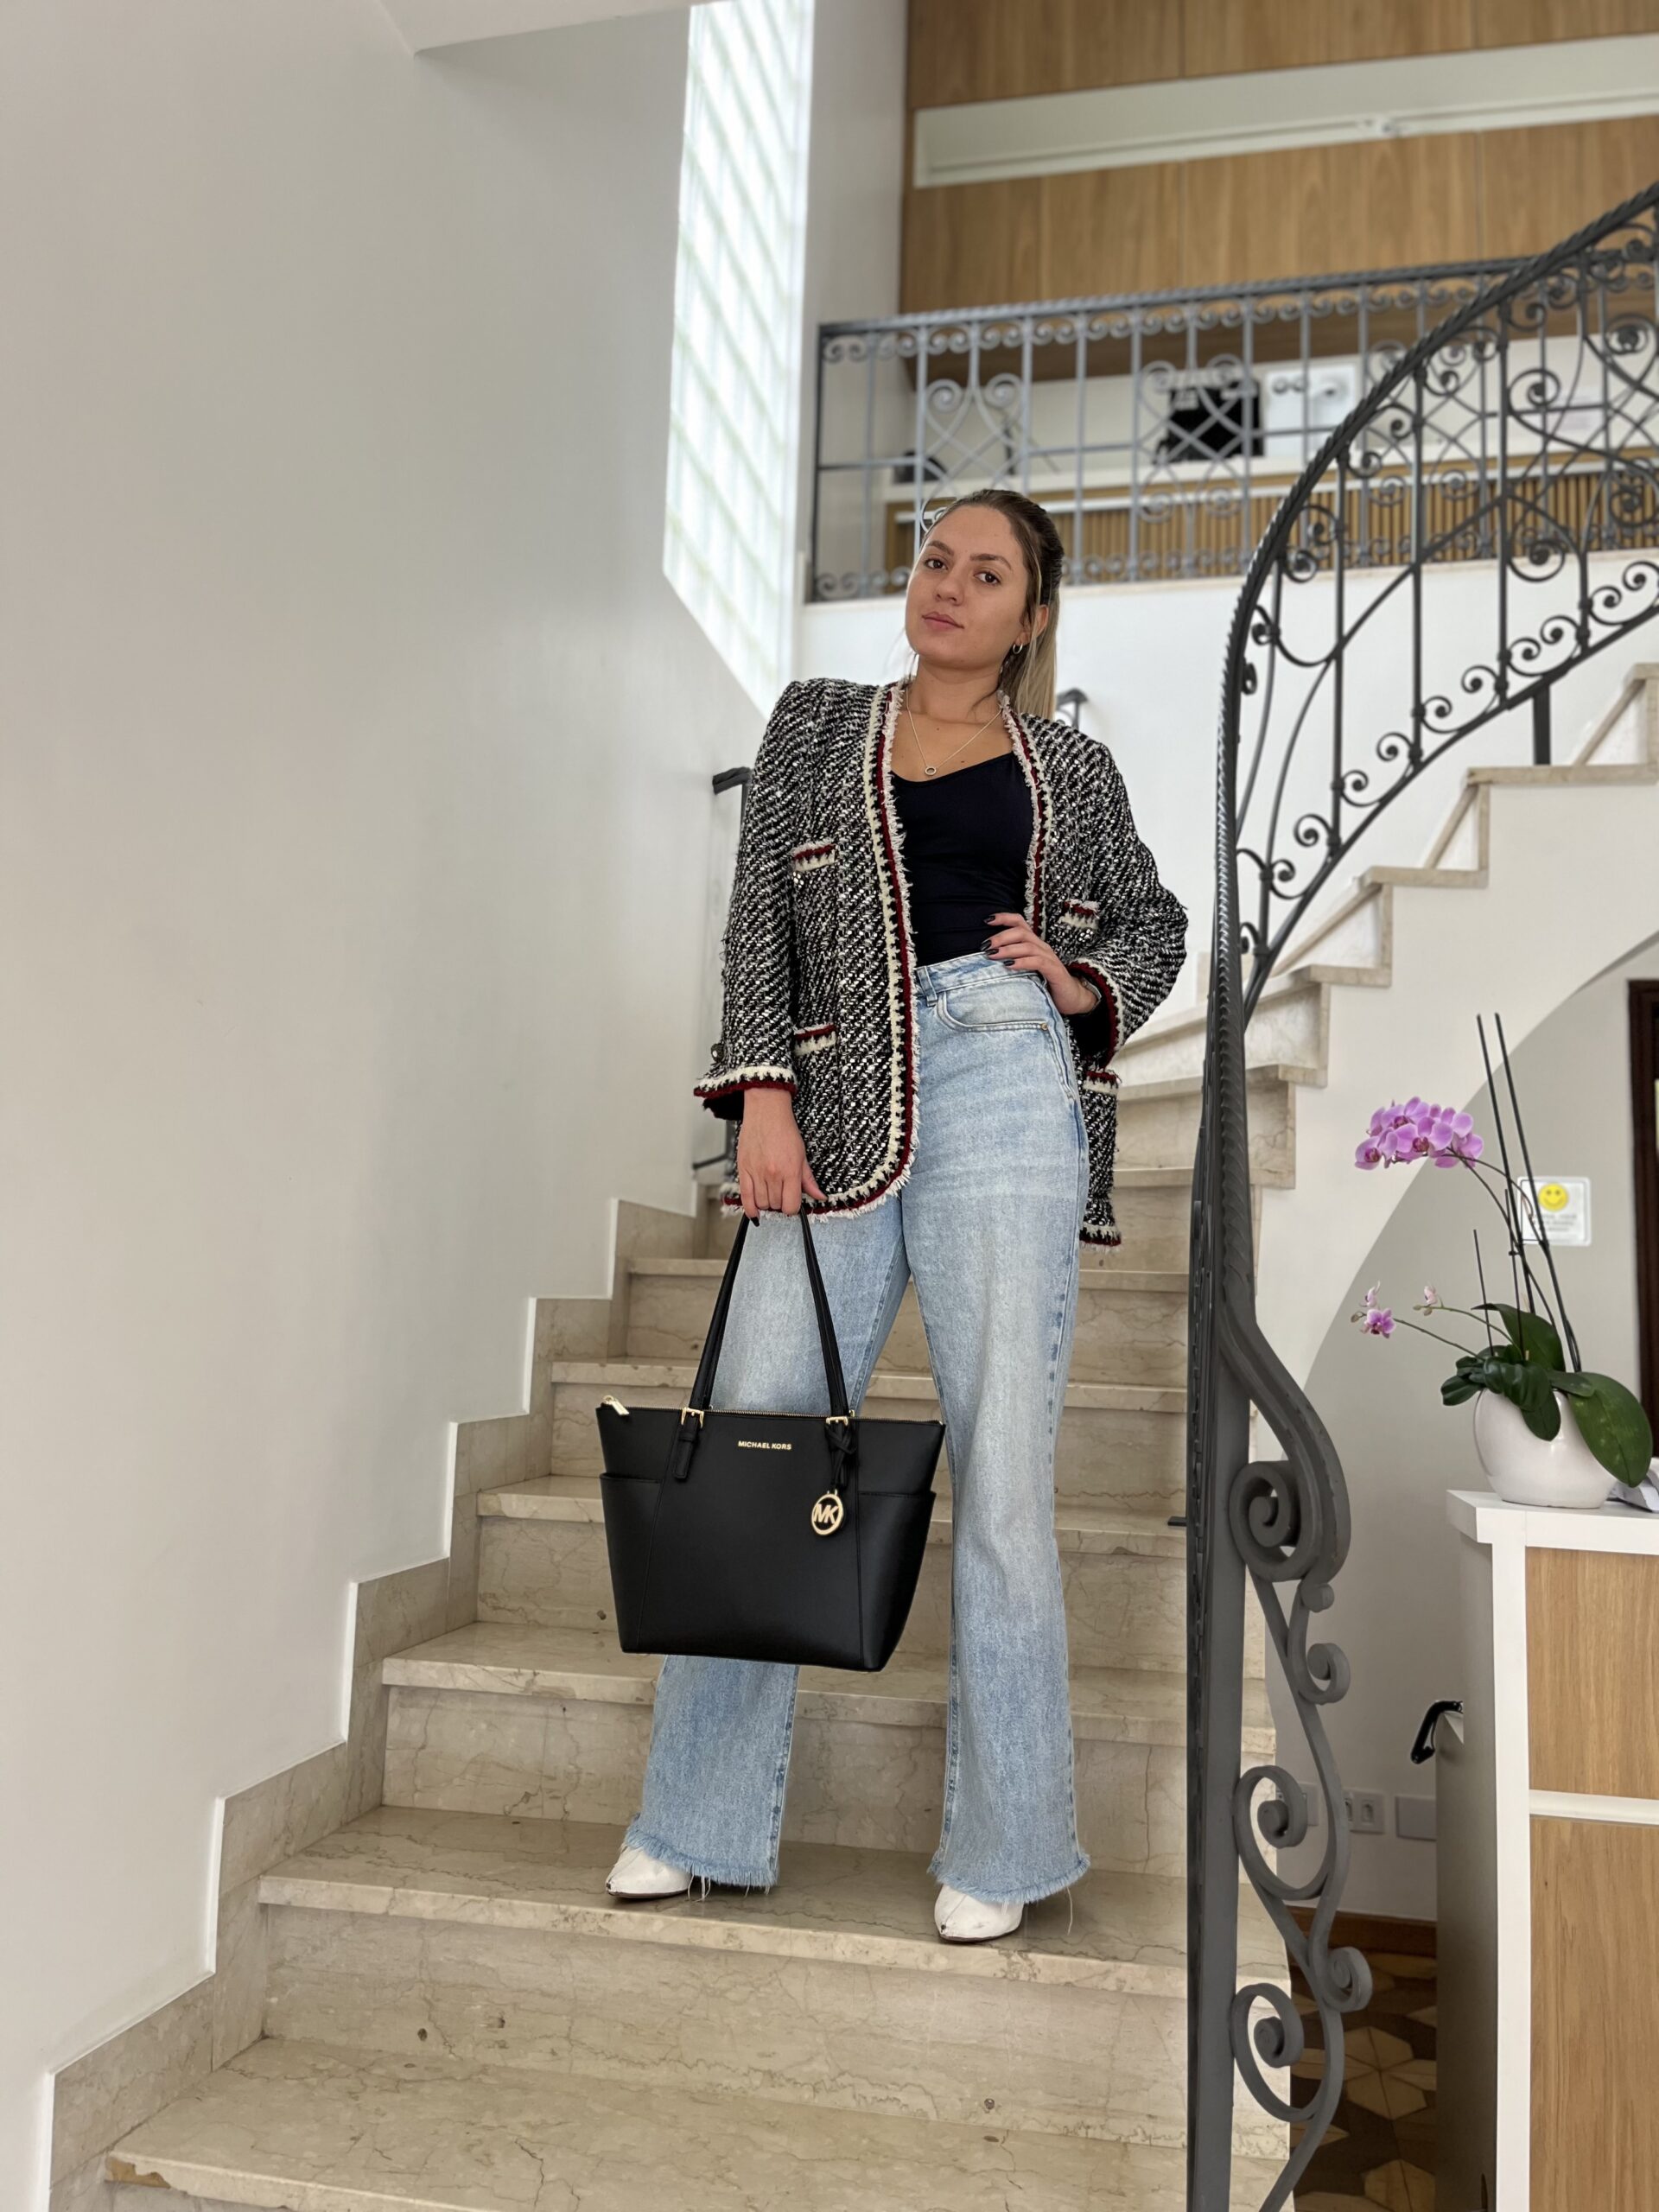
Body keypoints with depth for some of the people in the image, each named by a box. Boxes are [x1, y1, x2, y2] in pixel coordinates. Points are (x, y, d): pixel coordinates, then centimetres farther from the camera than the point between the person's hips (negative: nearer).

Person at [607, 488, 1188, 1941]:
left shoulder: (1072, 767, 17)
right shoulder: (815, 724, 18)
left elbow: (1155, 918, 25)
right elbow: (762, 920, 9)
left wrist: (1084, 984, 3)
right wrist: (763, 1093, -4)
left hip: (1006, 1078, -1)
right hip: (838, 1108, 2)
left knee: (1001, 1471, -3)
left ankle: (1000, 1851, 10)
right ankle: (701, 1824, 14)